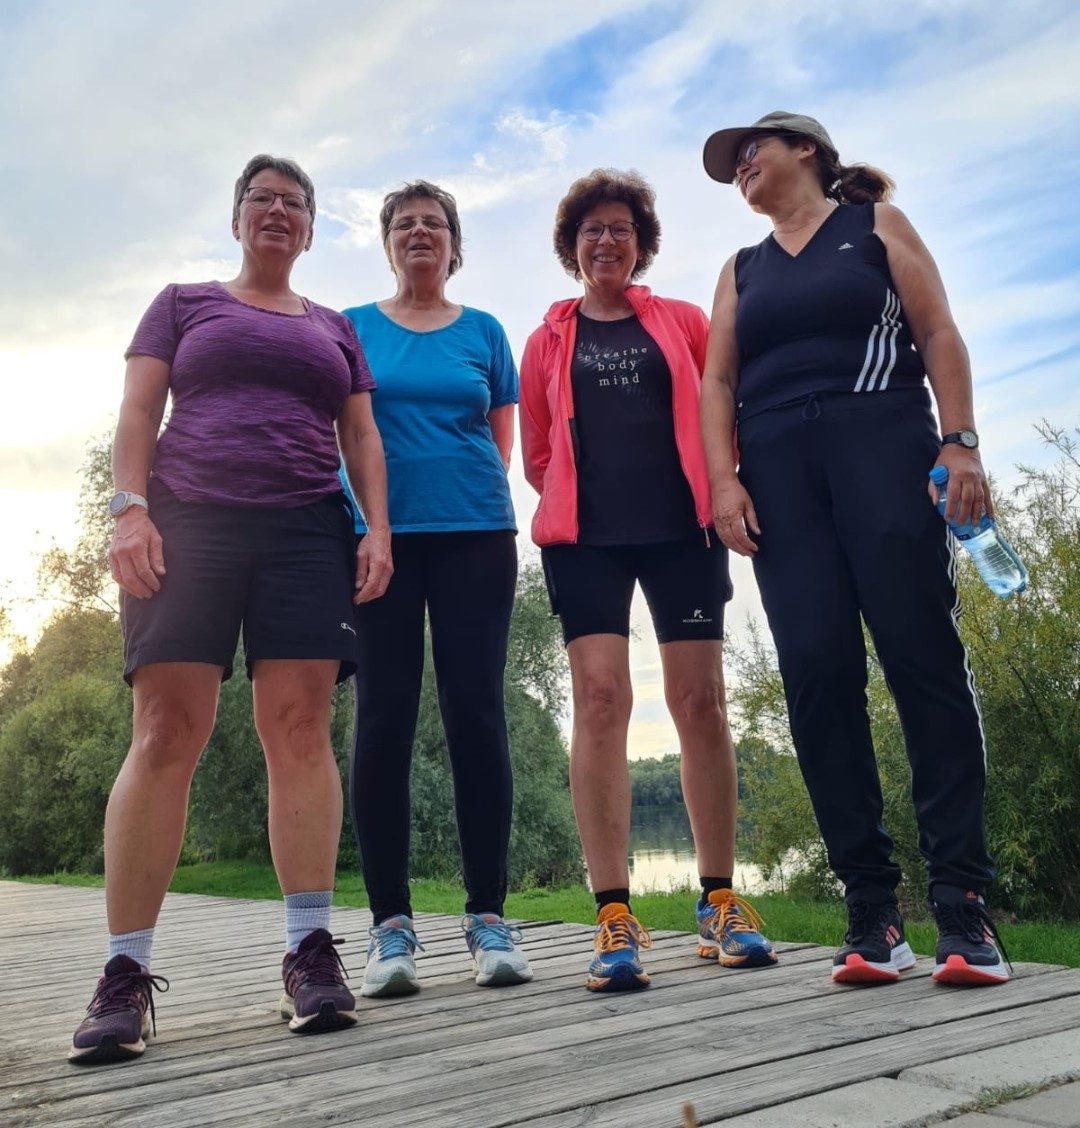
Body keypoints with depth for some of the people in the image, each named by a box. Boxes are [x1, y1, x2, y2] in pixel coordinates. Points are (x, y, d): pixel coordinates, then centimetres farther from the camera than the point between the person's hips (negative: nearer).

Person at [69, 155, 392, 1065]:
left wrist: (378, 531, 0)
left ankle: (310, 948, -5)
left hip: (307, 535, 2)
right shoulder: (183, 304, 18)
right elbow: (138, 411, 7)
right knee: (164, 734, -9)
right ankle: (126, 971, -6)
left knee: (300, 727, -8)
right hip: (189, 524, -1)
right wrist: (130, 510, -9)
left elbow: (362, 439, 16)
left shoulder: (335, 329, 23)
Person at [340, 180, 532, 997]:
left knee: (477, 715, -3)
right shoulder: (353, 328, 14)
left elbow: (502, 439, 15)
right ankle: (392, 923, 3)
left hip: (475, 536, 0)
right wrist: (368, 506, 0)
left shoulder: (483, 332, 14)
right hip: (377, 538, 0)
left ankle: (488, 917, 3)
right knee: (384, 719, -3)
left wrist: (465, 484, -1)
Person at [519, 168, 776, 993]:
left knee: (700, 701, -1)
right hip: (586, 537, 0)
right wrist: (572, 498, 5)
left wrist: (721, 485, 4)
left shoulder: (683, 322, 13)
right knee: (600, 700, -11)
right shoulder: (549, 341, 13)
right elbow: (535, 453, 15)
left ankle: (720, 901, 10)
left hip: (681, 527, 1)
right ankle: (614, 916, -8)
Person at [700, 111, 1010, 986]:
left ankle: (963, 899, -7)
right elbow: (717, 381, 13)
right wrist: (723, 479, -4)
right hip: (778, 469, 3)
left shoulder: (876, 223, 16)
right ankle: (872, 908, -4)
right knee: (817, 675, -8)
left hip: (882, 445, -3)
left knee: (923, 657, -11)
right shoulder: (742, 271, 25)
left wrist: (960, 442, -10)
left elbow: (938, 333, 5)